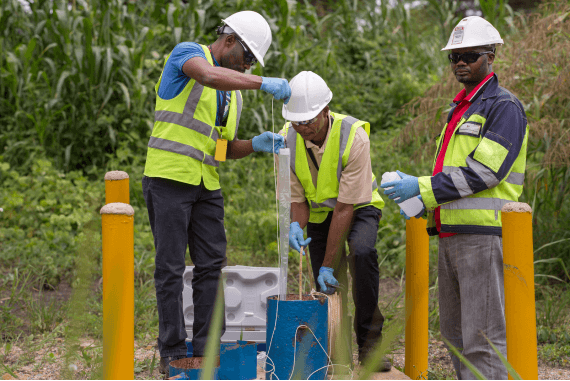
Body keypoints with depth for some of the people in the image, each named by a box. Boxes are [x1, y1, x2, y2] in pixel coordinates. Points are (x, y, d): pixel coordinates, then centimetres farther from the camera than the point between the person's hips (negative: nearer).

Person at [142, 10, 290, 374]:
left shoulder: (234, 91, 19)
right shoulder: (187, 53, -4)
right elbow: (209, 75, -28)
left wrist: (256, 144, 1)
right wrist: (264, 83, -31)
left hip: (206, 184, 8)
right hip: (169, 176, -8)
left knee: (212, 264, 4)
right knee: (171, 267, -4)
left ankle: (208, 348, 9)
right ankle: (173, 351, -1)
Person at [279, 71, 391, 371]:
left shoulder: (353, 137, -32)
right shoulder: (288, 139, -19)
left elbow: (346, 208, -30)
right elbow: (296, 198, -9)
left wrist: (328, 264, -29)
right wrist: (296, 225, -34)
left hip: (359, 205, -4)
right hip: (319, 209, 4)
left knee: (362, 252, -32)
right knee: (328, 288, -6)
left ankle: (369, 342, -20)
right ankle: (339, 358, 11)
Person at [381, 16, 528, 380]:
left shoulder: (504, 107, -7)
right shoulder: (459, 110, 22)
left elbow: (484, 171, -18)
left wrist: (422, 187, -17)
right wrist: (418, 200, 8)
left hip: (484, 233, -10)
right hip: (451, 233, 10)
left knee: (483, 336, -10)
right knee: (455, 333, 12)